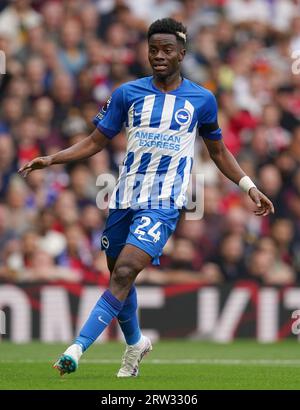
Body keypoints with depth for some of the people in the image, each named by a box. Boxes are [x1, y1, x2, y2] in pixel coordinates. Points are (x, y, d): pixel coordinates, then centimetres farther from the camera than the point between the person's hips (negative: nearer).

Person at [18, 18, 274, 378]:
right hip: (125, 198, 4)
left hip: (163, 202, -3)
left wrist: (248, 186, 10)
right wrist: (50, 159, -2)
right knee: (118, 275, 12)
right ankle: (136, 343, 38)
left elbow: (218, 150, 17)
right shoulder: (128, 93, 6)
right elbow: (95, 141, 9)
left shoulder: (201, 99, 4)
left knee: (125, 273, -20)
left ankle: (77, 349, -26)